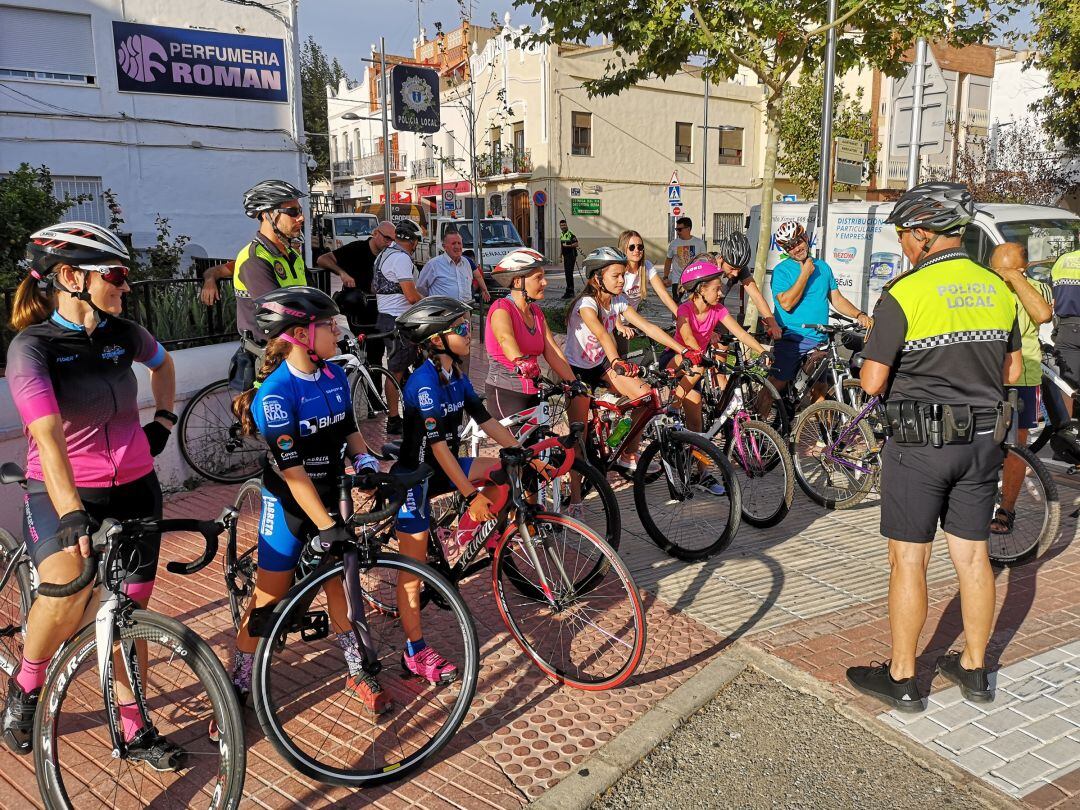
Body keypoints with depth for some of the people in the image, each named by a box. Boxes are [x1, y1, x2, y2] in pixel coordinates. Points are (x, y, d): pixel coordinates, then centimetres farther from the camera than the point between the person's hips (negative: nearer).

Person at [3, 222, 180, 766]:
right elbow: (49, 436, -29)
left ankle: (134, 728, 24)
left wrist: (162, 421, 14)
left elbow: (163, 363, 25)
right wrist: (71, 514, -40)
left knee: (127, 611, 7)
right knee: (70, 586, -30)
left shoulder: (123, 334, 0)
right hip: (60, 496, -4)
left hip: (134, 491, 5)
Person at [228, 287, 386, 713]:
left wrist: (365, 459, -8)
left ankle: (356, 671, 29)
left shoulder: (336, 376, -5)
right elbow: (291, 469, -25)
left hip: (329, 493, 5)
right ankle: (240, 684, 25)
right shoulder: (275, 391, -24)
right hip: (289, 503, -5)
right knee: (268, 596, 6)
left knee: (340, 579, 13)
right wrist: (326, 525, -26)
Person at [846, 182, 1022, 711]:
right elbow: (1012, 371, 13)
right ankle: (973, 669, 29)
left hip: (920, 443, -6)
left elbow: (872, 383, -15)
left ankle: (901, 679, 15)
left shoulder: (903, 295, -15)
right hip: (984, 439, 6)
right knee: (972, 554, 15)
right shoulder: (998, 290, 5)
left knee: (908, 560, 4)